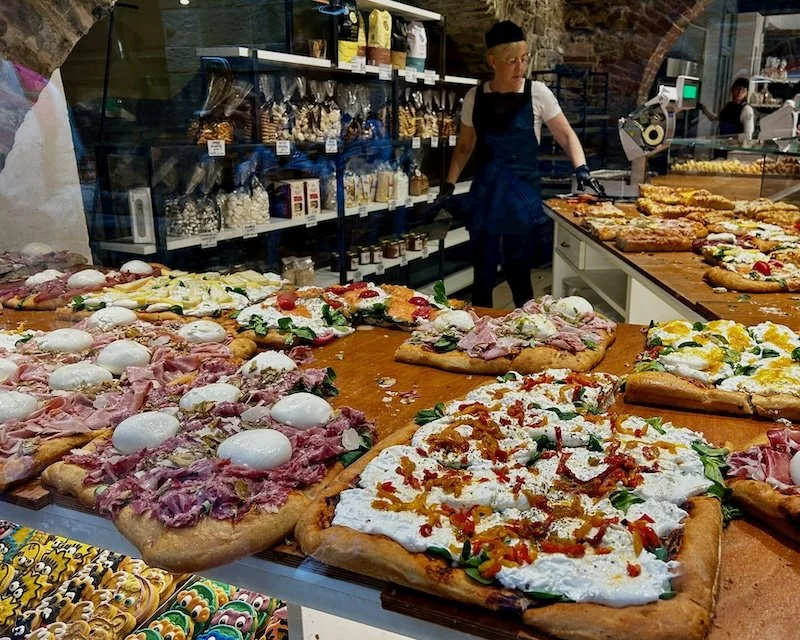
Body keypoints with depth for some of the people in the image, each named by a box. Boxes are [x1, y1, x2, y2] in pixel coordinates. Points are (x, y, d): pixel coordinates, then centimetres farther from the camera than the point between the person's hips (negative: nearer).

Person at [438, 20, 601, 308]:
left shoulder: (537, 93, -5)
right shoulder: (475, 97, 1)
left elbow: (566, 135, 1)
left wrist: (581, 169, -15)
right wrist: (448, 185, 1)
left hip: (523, 197, -2)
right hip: (485, 197, 2)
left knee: (518, 275, 5)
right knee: (483, 275, 7)